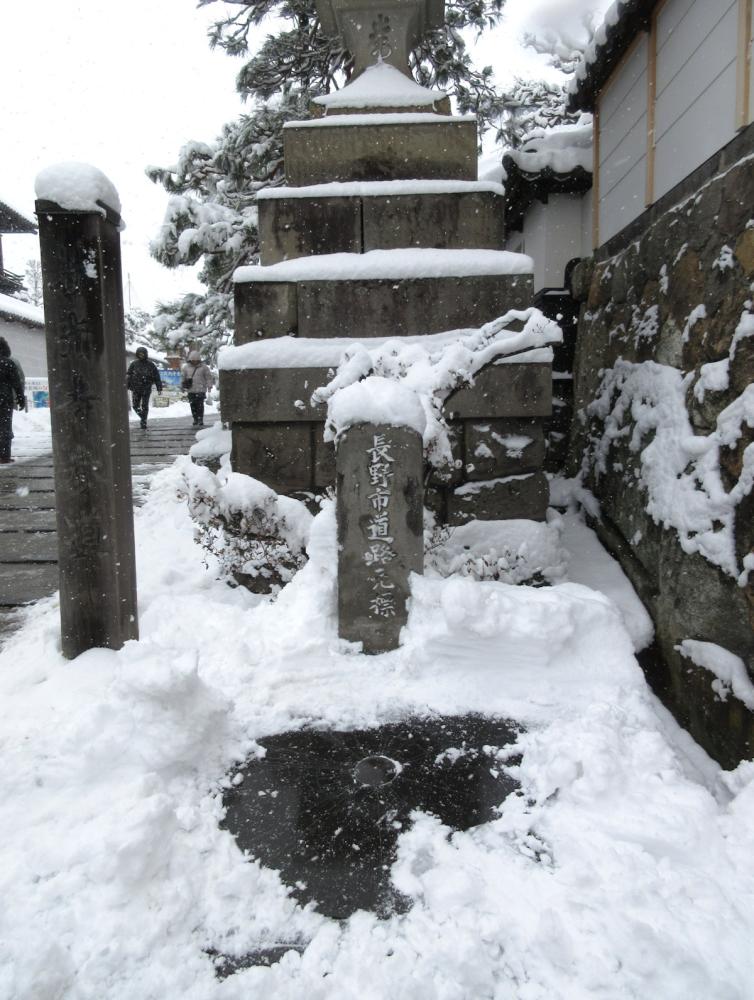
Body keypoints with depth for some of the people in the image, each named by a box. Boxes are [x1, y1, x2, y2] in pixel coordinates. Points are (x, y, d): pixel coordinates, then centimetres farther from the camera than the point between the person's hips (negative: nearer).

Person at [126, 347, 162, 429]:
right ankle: (143, 417, 26)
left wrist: (159, 388, 0)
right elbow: (128, 376, 6)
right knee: (136, 406, 4)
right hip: (136, 389, 2)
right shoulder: (134, 364, 3)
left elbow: (157, 377, 4)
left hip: (146, 389, -2)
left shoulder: (151, 365, 1)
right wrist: (127, 386, -1)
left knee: (145, 406, -2)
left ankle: (144, 422, 7)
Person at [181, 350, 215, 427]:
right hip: (191, 390, 3)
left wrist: (209, 386, -2)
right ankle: (195, 420, 17)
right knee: (193, 405, 6)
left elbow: (209, 377, 4)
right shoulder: (186, 367, 8)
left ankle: (200, 420, -2)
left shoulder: (203, 367, 1)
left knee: (200, 405, -8)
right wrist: (182, 385, 13)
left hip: (200, 390, -3)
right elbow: (183, 377, 16)